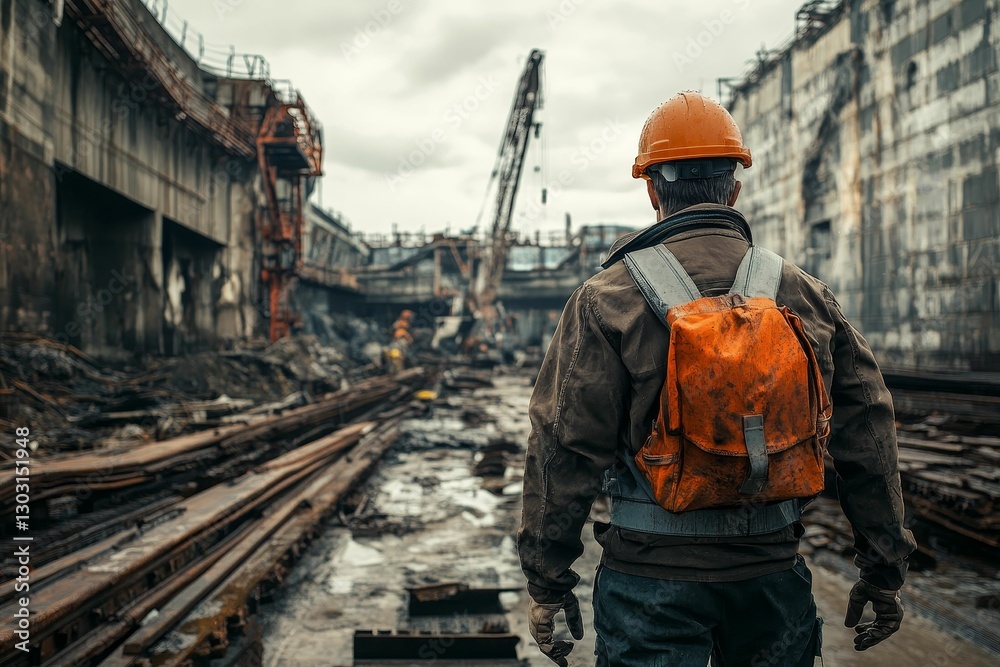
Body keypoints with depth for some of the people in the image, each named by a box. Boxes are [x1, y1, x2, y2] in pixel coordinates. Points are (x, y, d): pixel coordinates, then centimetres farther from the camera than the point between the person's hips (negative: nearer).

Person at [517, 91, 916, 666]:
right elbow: (869, 436, 4)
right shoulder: (806, 295, 1)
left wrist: (547, 581, -2)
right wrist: (885, 570, 13)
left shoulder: (607, 301, -9)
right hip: (773, 570, 3)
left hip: (653, 576, -3)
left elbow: (564, 451, -11)